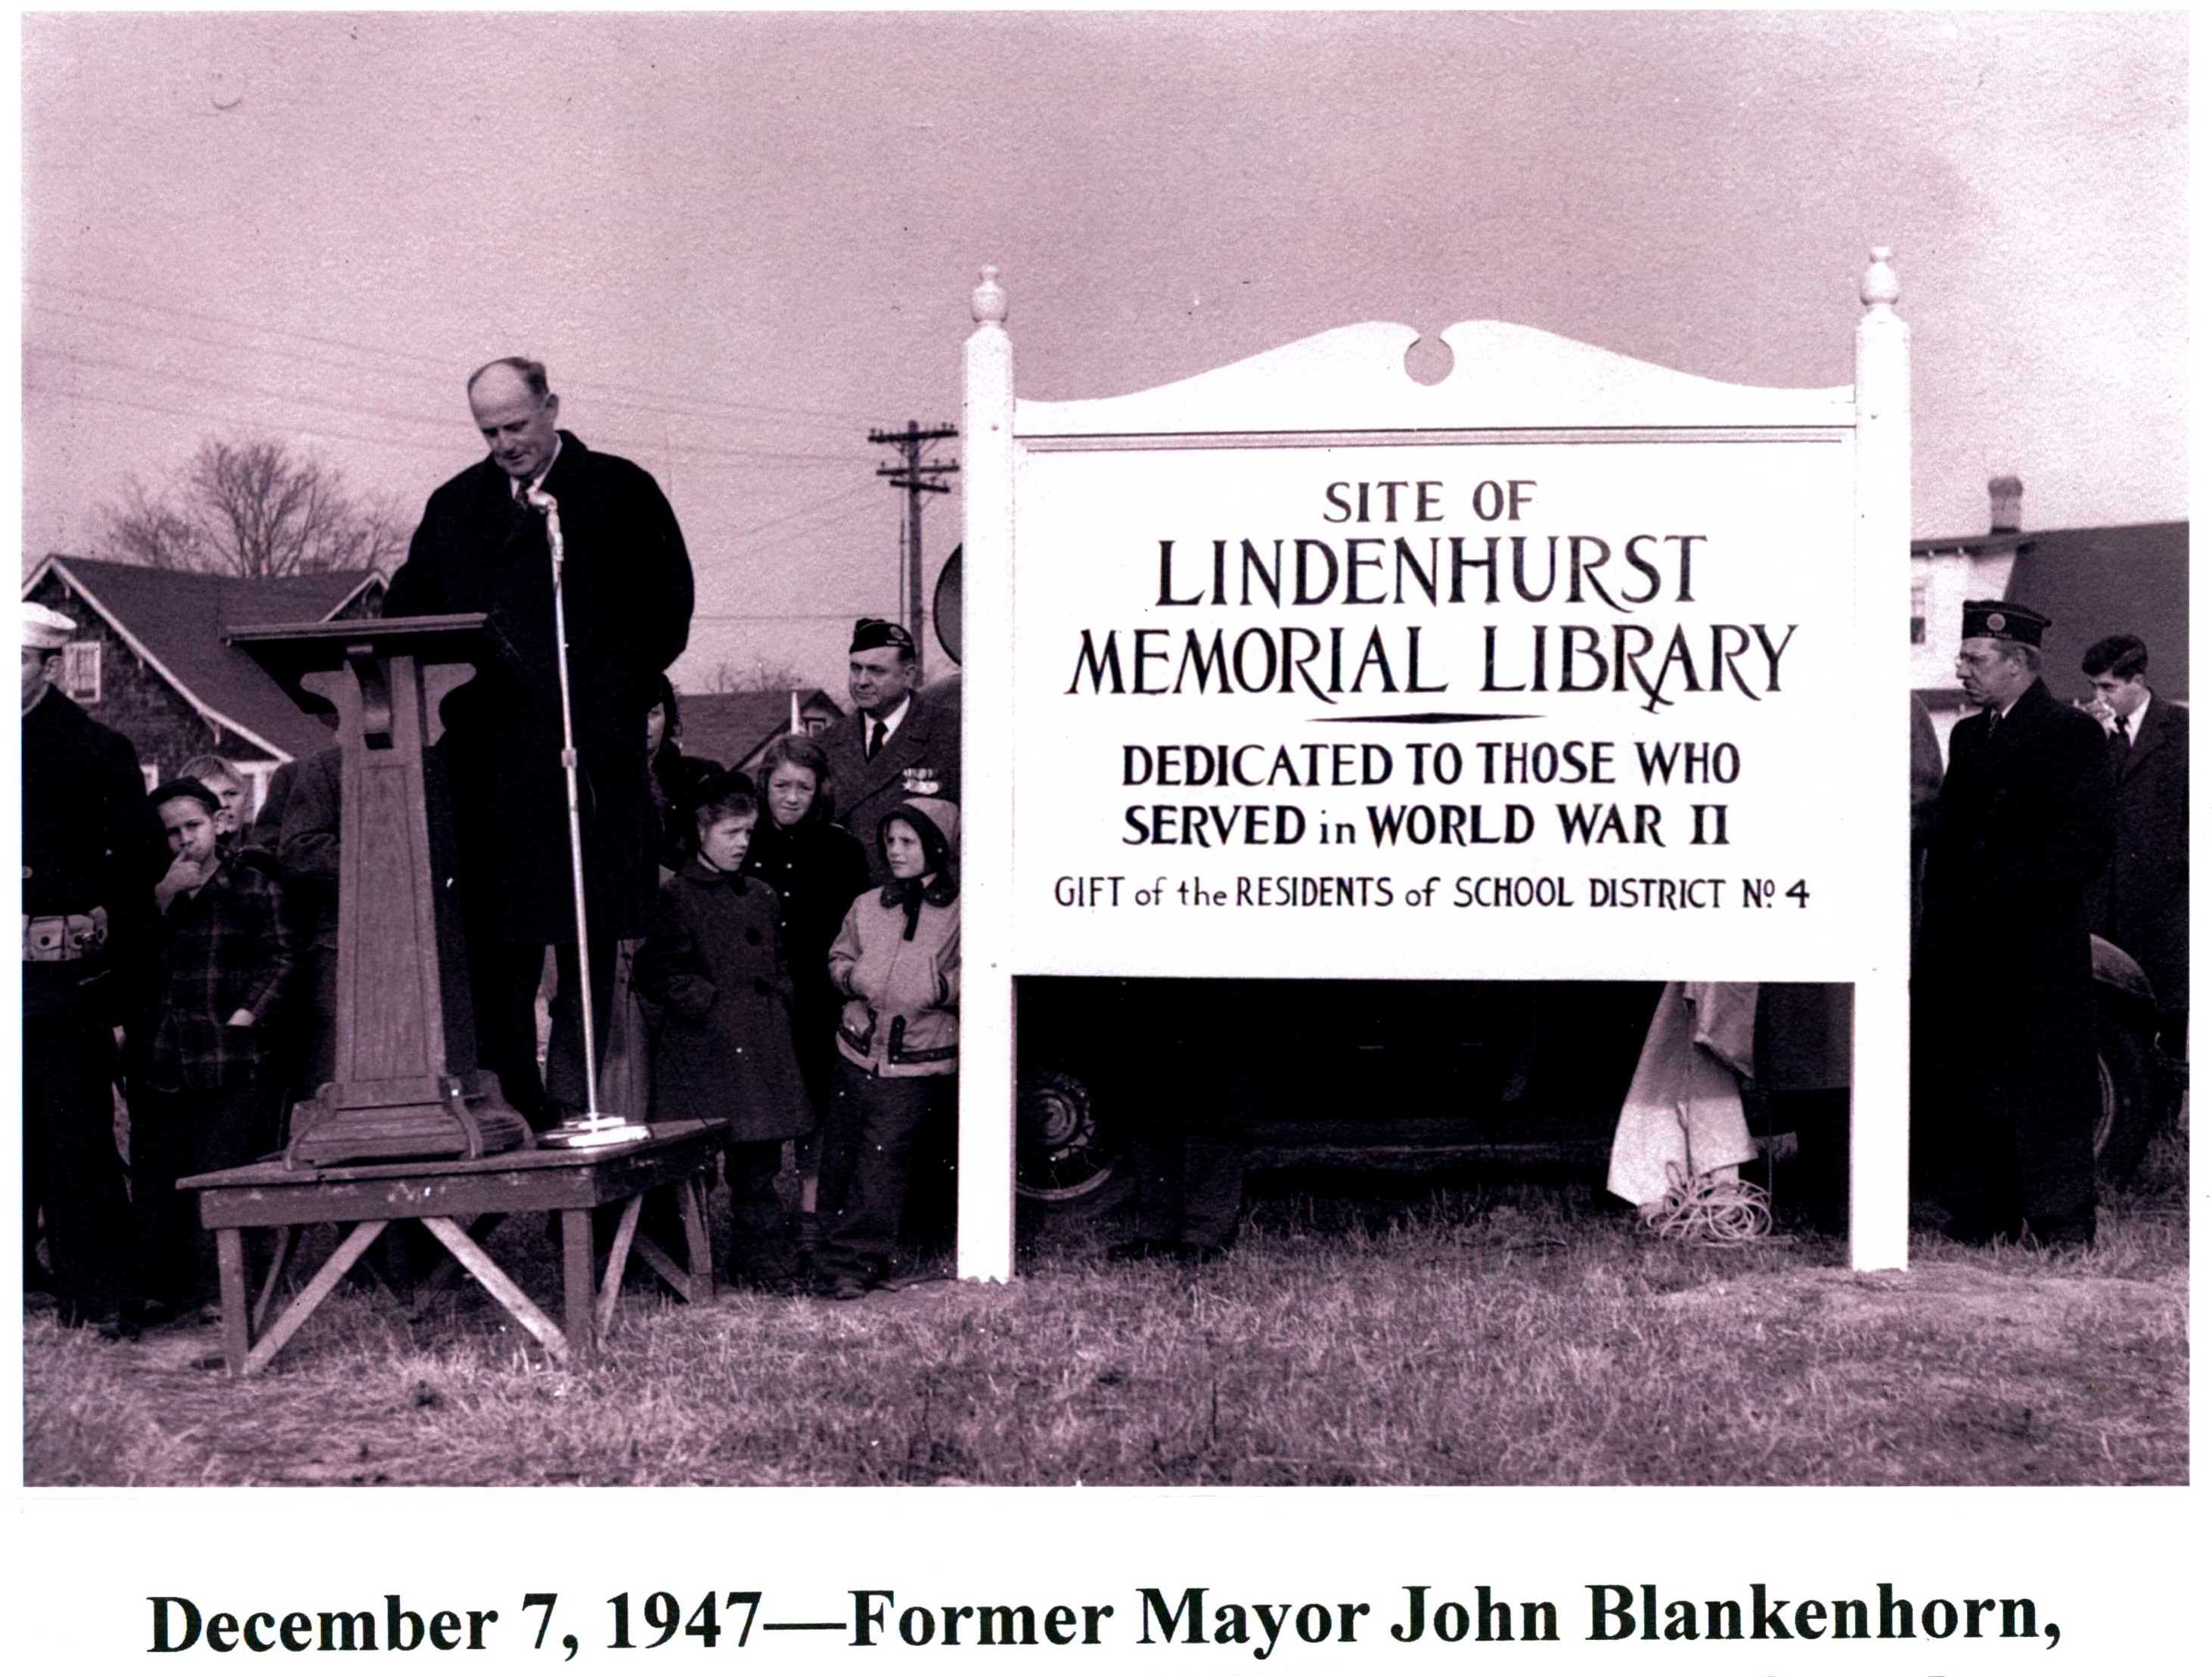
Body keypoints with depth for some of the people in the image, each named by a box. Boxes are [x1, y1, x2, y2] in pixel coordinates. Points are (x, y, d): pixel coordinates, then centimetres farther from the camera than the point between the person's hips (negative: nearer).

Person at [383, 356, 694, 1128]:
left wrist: (614, 692, -10)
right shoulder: (454, 506, 19)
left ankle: (574, 1090, 4)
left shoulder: (620, 491, 6)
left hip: (589, 745, -4)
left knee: (586, 929, -2)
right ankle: (511, 1097, 8)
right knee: (493, 930, 2)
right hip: (486, 751, 4)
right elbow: (406, 610, 17)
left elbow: (666, 605, 1)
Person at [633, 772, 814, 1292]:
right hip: (704, 1055, -6)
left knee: (759, 1165, 9)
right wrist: (709, 1005, -11)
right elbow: (658, 972, -7)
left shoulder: (760, 897, 17)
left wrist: (779, 1008, 9)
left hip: (763, 1050, 6)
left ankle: (767, 1264, 14)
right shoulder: (677, 897, -3)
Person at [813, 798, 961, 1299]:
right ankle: (839, 1251, 20)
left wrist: (941, 988, -20)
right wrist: (852, 977, 1)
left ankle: (851, 1264, -1)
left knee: (881, 1162, -7)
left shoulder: (963, 912, -4)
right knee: (839, 1159, 7)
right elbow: (838, 957, 22)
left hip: (917, 1064, -5)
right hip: (857, 1051, 5)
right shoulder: (868, 906, 14)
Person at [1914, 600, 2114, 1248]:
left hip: (2038, 957, -7)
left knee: (2047, 1094, -1)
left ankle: (2063, 1230, 7)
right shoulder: (1968, 736, 16)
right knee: (1962, 1097, 9)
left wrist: (2000, 888, -17)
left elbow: (2088, 843, -13)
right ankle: (1982, 1220, 19)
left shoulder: (2071, 733, -6)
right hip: (1968, 954, 7)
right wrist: (1937, 932, 7)